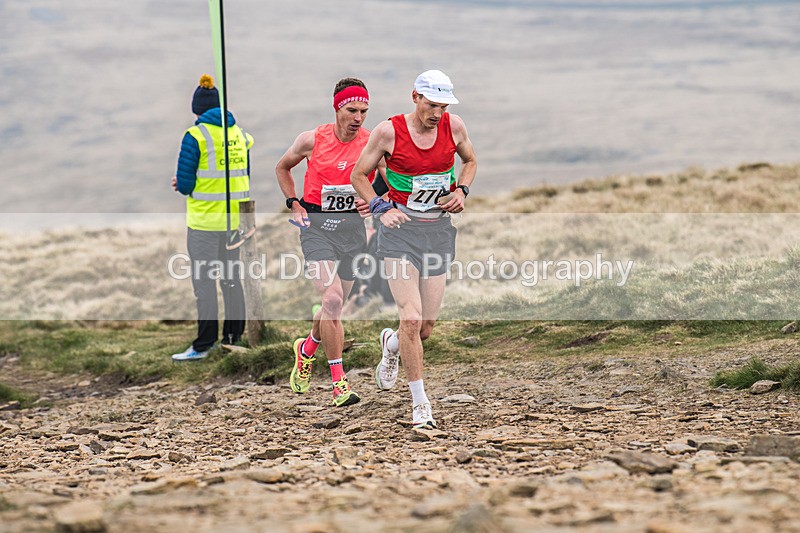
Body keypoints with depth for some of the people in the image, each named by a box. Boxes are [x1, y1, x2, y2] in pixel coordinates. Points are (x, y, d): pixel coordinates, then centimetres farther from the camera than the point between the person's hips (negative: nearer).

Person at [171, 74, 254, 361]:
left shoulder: (195, 136, -11)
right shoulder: (239, 133, 8)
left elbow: (185, 183, -14)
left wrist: (182, 185, 10)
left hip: (205, 219, -6)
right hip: (235, 219, 6)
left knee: (204, 281, -3)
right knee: (231, 278, 15)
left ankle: (204, 345, -2)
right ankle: (234, 337, 21)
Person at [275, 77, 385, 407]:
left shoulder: (372, 143, -5)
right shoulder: (313, 140, -6)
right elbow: (282, 168, 13)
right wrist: (294, 204, 3)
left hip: (353, 227, 3)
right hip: (317, 226, -3)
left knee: (334, 306, 12)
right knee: (332, 300, -18)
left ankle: (307, 349, 44)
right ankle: (338, 382, -13)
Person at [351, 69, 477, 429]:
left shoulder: (453, 126, -1)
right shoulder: (389, 132, -10)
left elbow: (470, 161, 19)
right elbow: (358, 175, 2)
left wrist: (462, 190, 0)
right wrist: (381, 209, -10)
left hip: (439, 229, 4)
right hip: (400, 228, -4)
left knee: (427, 325, 6)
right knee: (412, 318, -16)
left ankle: (391, 345, 43)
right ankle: (419, 402, -5)